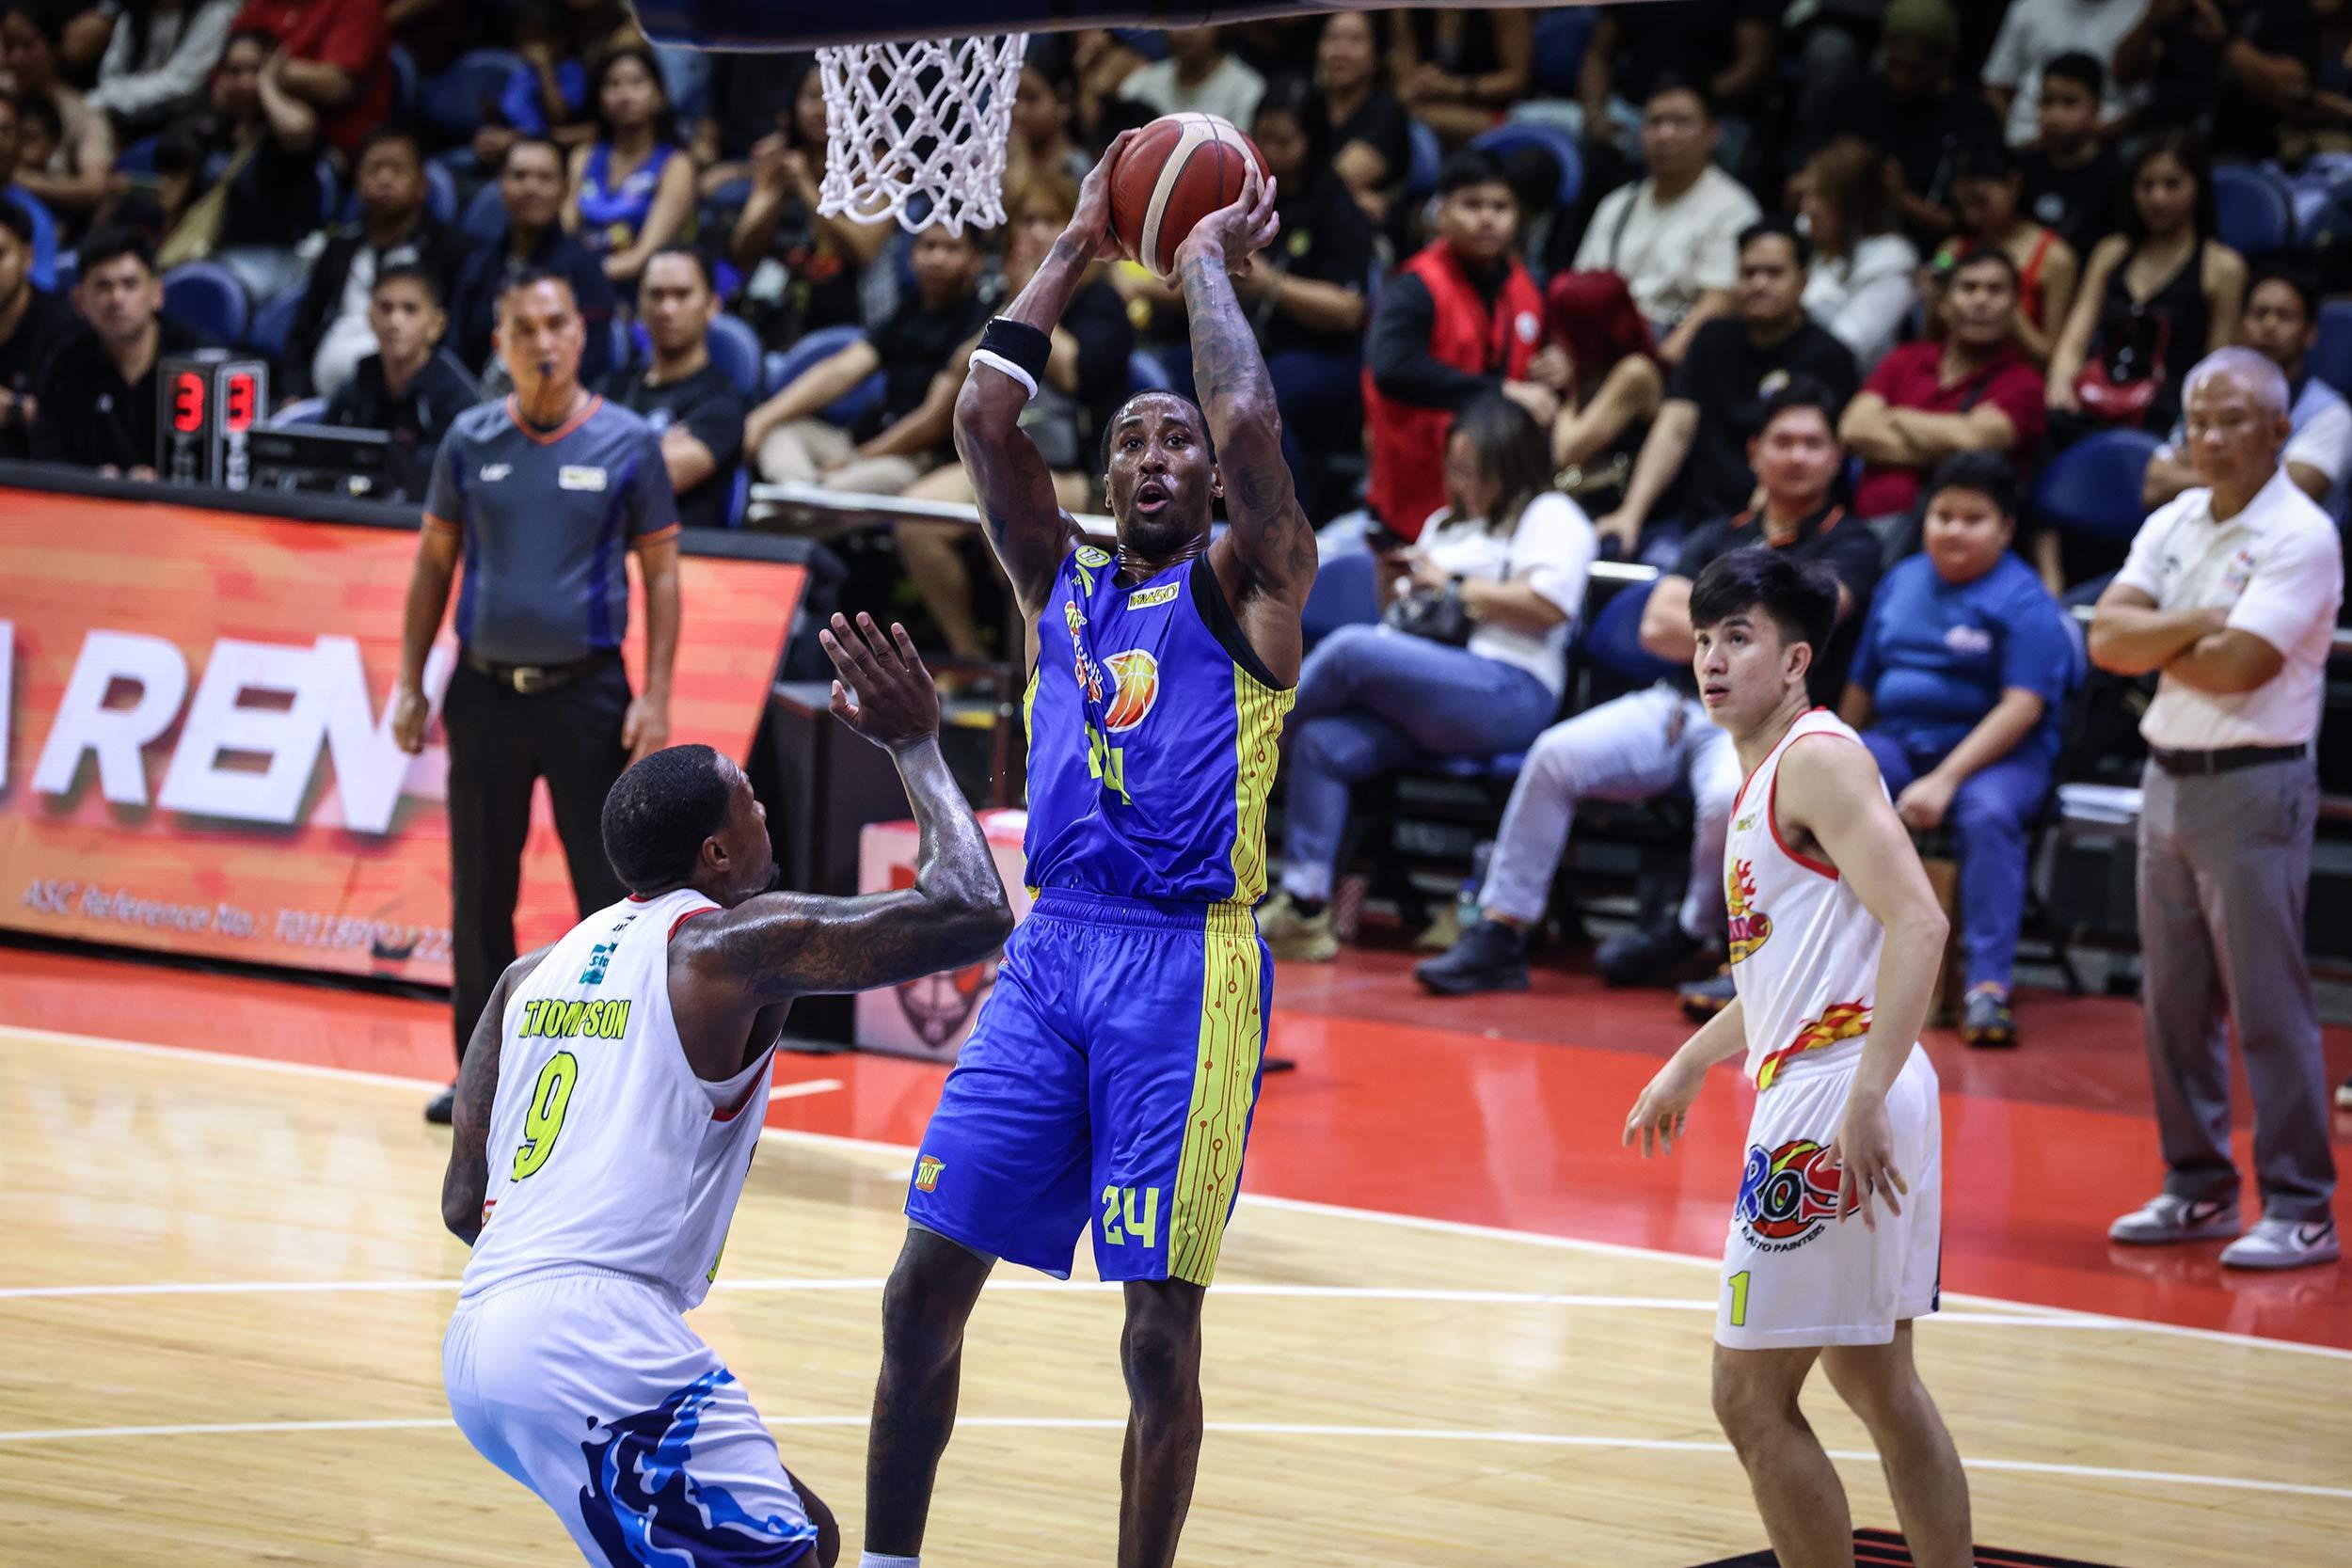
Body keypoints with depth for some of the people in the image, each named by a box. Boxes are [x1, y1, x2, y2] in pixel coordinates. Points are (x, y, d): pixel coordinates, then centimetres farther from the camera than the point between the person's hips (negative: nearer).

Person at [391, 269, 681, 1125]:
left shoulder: (627, 442, -2)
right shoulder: (470, 440, 4)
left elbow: (660, 571, 0)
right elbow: (434, 562, 11)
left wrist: (655, 695, -8)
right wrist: (411, 683, 5)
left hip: (587, 692, -2)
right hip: (486, 691, 2)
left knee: (607, 891, -2)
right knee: (478, 893, 7)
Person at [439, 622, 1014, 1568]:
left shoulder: (533, 971, 20)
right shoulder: (737, 944, -2)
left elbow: (464, 1204, 20)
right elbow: (971, 915, -4)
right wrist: (914, 745, 8)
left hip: (480, 1345, 9)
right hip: (596, 1340, -9)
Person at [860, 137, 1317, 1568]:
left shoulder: (1247, 585, 4)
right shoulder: (1062, 582, 18)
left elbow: (1251, 427, -13)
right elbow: (983, 419, 7)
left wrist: (1211, 264, 1)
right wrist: (1080, 250, 10)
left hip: (1187, 966, -5)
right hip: (1050, 952, 5)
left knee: (1161, 1328, -3)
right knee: (928, 1280, 2)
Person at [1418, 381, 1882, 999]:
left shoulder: (1849, 547, 6)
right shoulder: (1721, 537, 22)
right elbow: (1657, 627, 8)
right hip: (1675, 703, 5)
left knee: (1731, 799, -38)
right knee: (1557, 753, -21)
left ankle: (1692, 933, -8)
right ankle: (1499, 935, -18)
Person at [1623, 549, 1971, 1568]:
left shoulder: (1818, 759, -12)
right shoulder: (1765, 774, 18)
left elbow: (1918, 924, -23)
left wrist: (1865, 1099, -30)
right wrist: (1690, 1065, 38)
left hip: (1834, 1095, -11)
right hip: (1809, 1091, 11)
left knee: (1751, 1398, -6)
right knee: (1877, 1383, 16)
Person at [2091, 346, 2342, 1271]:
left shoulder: (2301, 537, -11)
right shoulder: (2170, 526, 10)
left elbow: (2238, 666, -20)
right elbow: (2108, 637, -1)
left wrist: (2155, 646, -4)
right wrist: (2200, 622, -15)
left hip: (2254, 786, -7)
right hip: (2167, 775, 7)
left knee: (2269, 1006, -6)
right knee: (2175, 1003, 10)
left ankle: (2300, 1210, -3)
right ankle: (2198, 1189, 20)